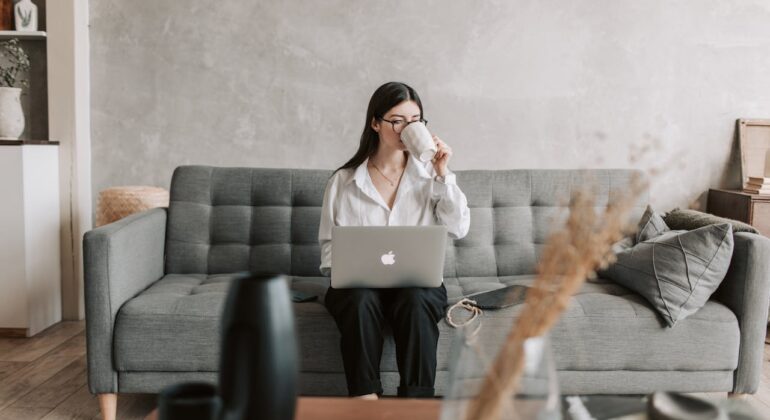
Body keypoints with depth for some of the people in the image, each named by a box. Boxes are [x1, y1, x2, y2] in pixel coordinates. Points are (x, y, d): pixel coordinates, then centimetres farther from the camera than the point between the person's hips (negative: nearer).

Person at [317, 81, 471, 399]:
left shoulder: (429, 176, 10)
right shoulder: (343, 182, 8)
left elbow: (459, 229, -1)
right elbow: (329, 244, 10)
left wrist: (443, 175, -7)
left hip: (418, 281, 0)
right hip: (359, 282, 0)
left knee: (415, 301, -34)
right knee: (360, 299, -34)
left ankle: (417, 402, -28)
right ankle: (365, 398, -29)